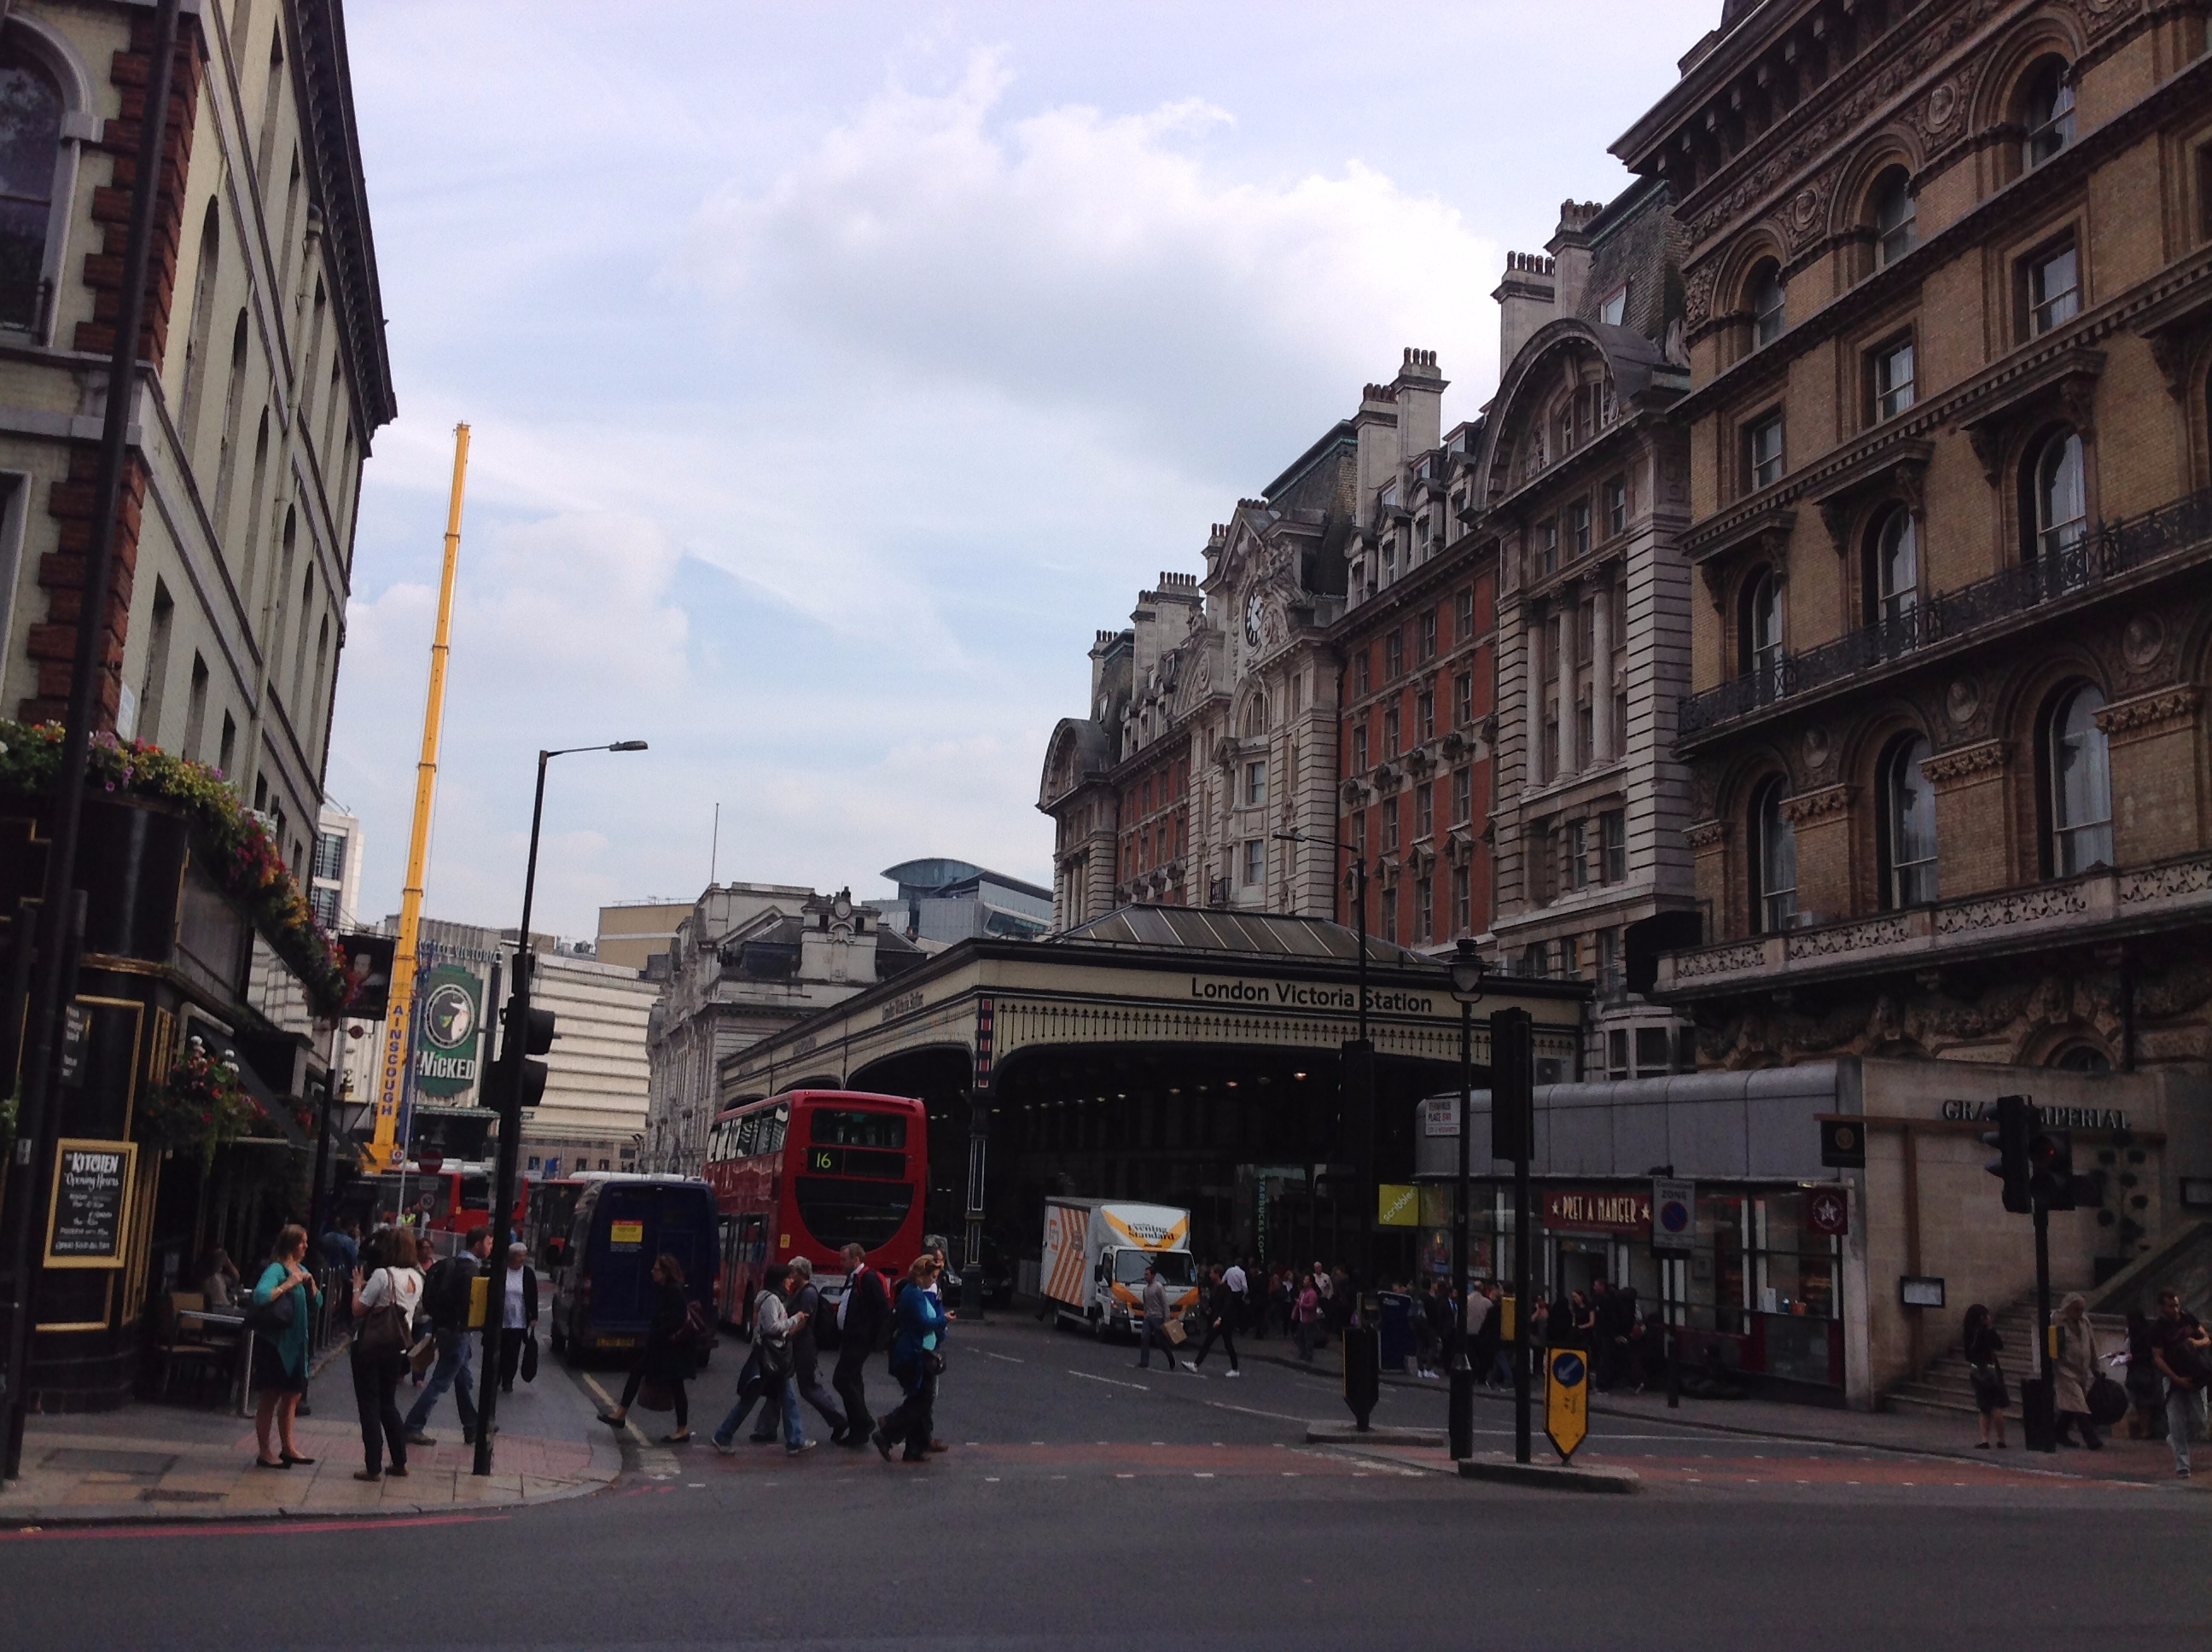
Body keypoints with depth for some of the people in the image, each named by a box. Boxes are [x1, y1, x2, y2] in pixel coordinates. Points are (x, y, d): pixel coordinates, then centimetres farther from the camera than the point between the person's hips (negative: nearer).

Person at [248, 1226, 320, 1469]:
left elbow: (317, 1303, 16)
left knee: (292, 1395, 14)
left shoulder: (301, 1270, 12)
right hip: (275, 1342, -9)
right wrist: (287, 1284, -25)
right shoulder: (277, 1269, -14)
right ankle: (264, 1452, 7)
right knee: (270, 1396, 0)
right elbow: (260, 1296, -30)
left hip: (295, 1343, 9)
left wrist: (311, 1284, -1)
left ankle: (287, 1448, 24)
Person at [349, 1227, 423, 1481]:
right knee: (388, 1404, 18)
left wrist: (357, 1287, 3)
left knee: (370, 1406, 2)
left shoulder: (382, 1275, -17)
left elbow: (358, 1310, -14)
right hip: (397, 1348, 6)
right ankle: (400, 1463, 20)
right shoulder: (417, 1278, 3)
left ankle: (373, 1467, 2)